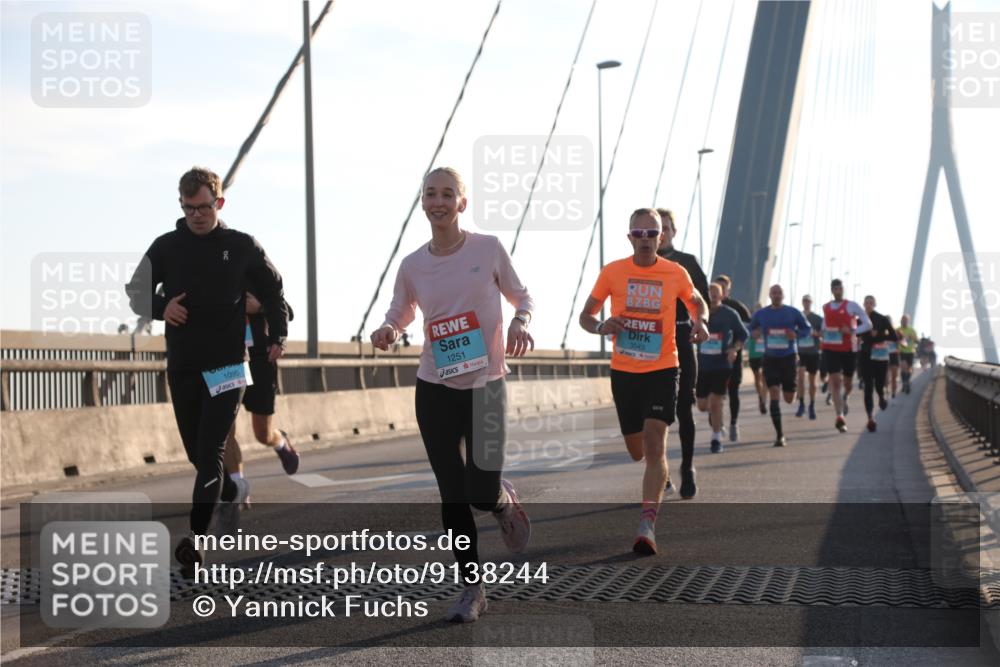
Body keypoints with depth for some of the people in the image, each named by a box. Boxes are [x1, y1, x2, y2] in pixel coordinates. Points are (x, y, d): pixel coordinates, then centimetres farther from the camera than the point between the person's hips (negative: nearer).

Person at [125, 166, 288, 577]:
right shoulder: (167, 247, 3)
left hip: (227, 366, -3)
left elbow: (272, 291, 10)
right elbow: (136, 292, 9)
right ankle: (233, 493, 44)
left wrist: (278, 335, -3)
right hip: (181, 368, 3)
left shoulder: (242, 247, 0)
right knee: (197, 453, 14)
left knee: (210, 454, -13)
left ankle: (195, 541, -19)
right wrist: (160, 307, -12)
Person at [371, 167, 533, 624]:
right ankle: (472, 589, 14)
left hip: (486, 385, -2)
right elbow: (400, 314, 16)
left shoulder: (489, 248, -4)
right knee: (451, 494, 3)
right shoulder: (412, 266, 2)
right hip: (435, 389, 2)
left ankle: (505, 501, 27)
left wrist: (520, 322, -14)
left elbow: (521, 295, 8)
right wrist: (387, 331, -7)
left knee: (482, 491, -11)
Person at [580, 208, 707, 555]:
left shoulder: (676, 273, -1)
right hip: (623, 371, 2)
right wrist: (601, 326, -17)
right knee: (638, 451, 11)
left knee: (654, 444, -17)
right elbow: (585, 316, 6)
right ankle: (660, 474, 49)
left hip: (662, 370, -2)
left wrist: (700, 322, -4)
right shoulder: (612, 272, -2)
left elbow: (696, 302, 18)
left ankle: (647, 525, -21)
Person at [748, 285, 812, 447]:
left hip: (788, 358, 0)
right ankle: (779, 435, -9)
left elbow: (807, 329, 6)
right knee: (774, 396, -12)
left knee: (789, 398, 4)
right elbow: (749, 330, 17)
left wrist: (796, 334, -14)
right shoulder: (761, 314, 2)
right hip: (770, 359, 0)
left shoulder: (793, 312, -2)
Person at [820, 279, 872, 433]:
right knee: (835, 381, -12)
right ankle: (839, 417, -16)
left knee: (847, 383, 11)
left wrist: (852, 330, -20)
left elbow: (868, 324, -8)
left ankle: (844, 399, 48)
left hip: (849, 349, -1)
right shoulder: (825, 307, 9)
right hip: (831, 349, 1)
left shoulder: (852, 306, -3)